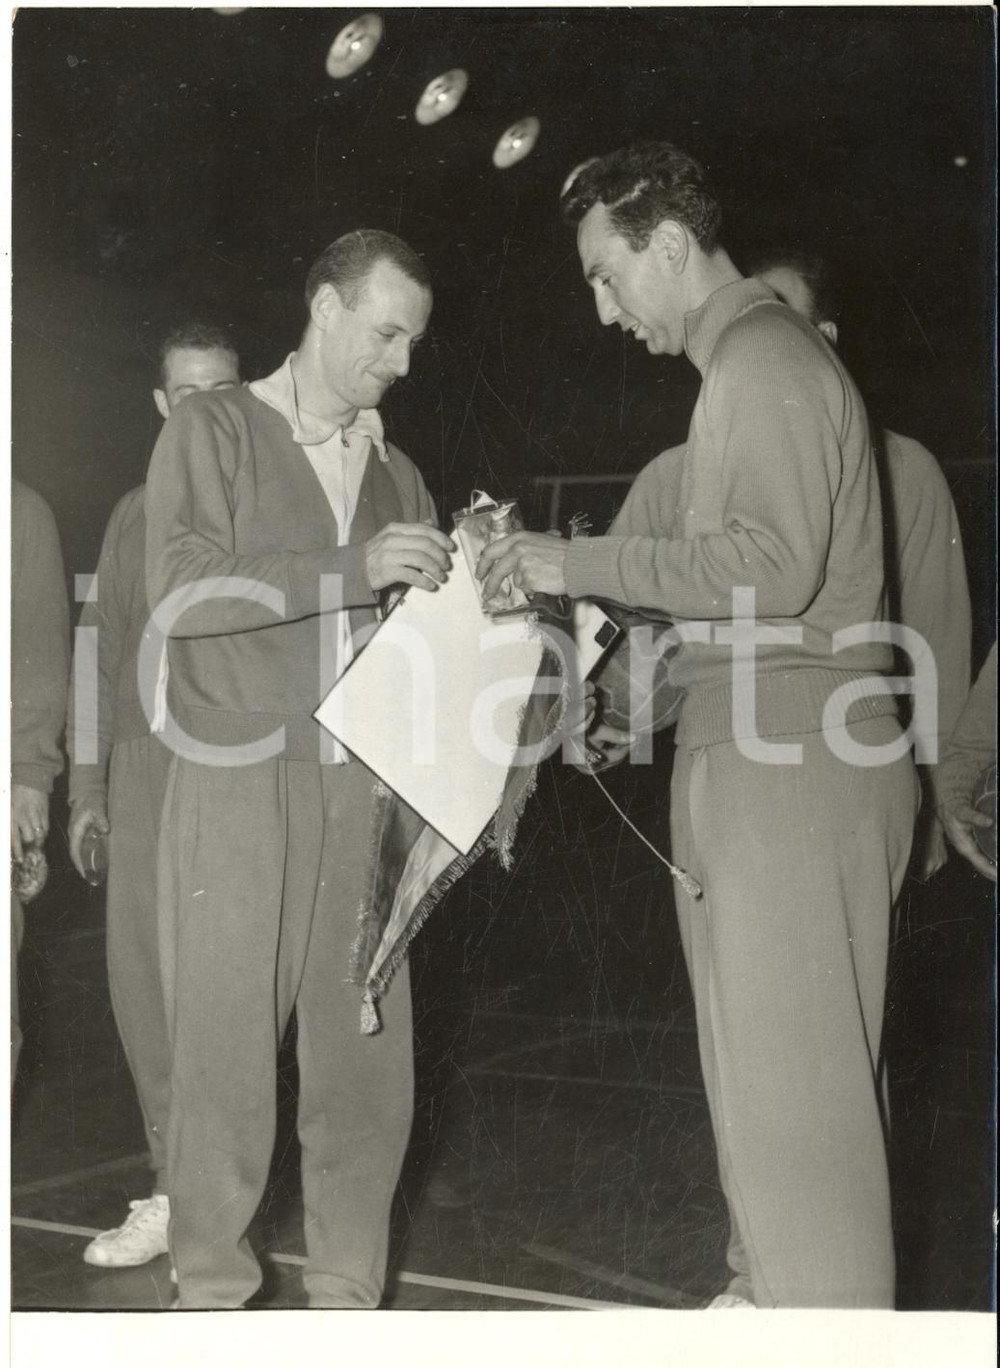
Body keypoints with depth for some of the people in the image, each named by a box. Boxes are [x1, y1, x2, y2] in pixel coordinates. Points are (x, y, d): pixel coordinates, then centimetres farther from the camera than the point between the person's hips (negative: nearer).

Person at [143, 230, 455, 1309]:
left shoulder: (393, 471, 18)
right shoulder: (214, 431, 3)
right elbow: (179, 591, -11)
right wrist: (354, 571, -19)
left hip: (362, 792, 4)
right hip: (238, 785, -4)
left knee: (364, 1052, 2)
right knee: (225, 1048, -2)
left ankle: (347, 1288, 14)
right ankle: (212, 1286, 11)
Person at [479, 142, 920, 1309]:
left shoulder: (764, 361, -10)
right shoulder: (750, 359, 21)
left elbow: (774, 565, -21)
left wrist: (583, 564, -16)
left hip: (789, 759, -10)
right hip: (768, 752, 10)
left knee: (786, 1063, -5)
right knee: (770, 1055, 13)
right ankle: (771, 1293, 23)